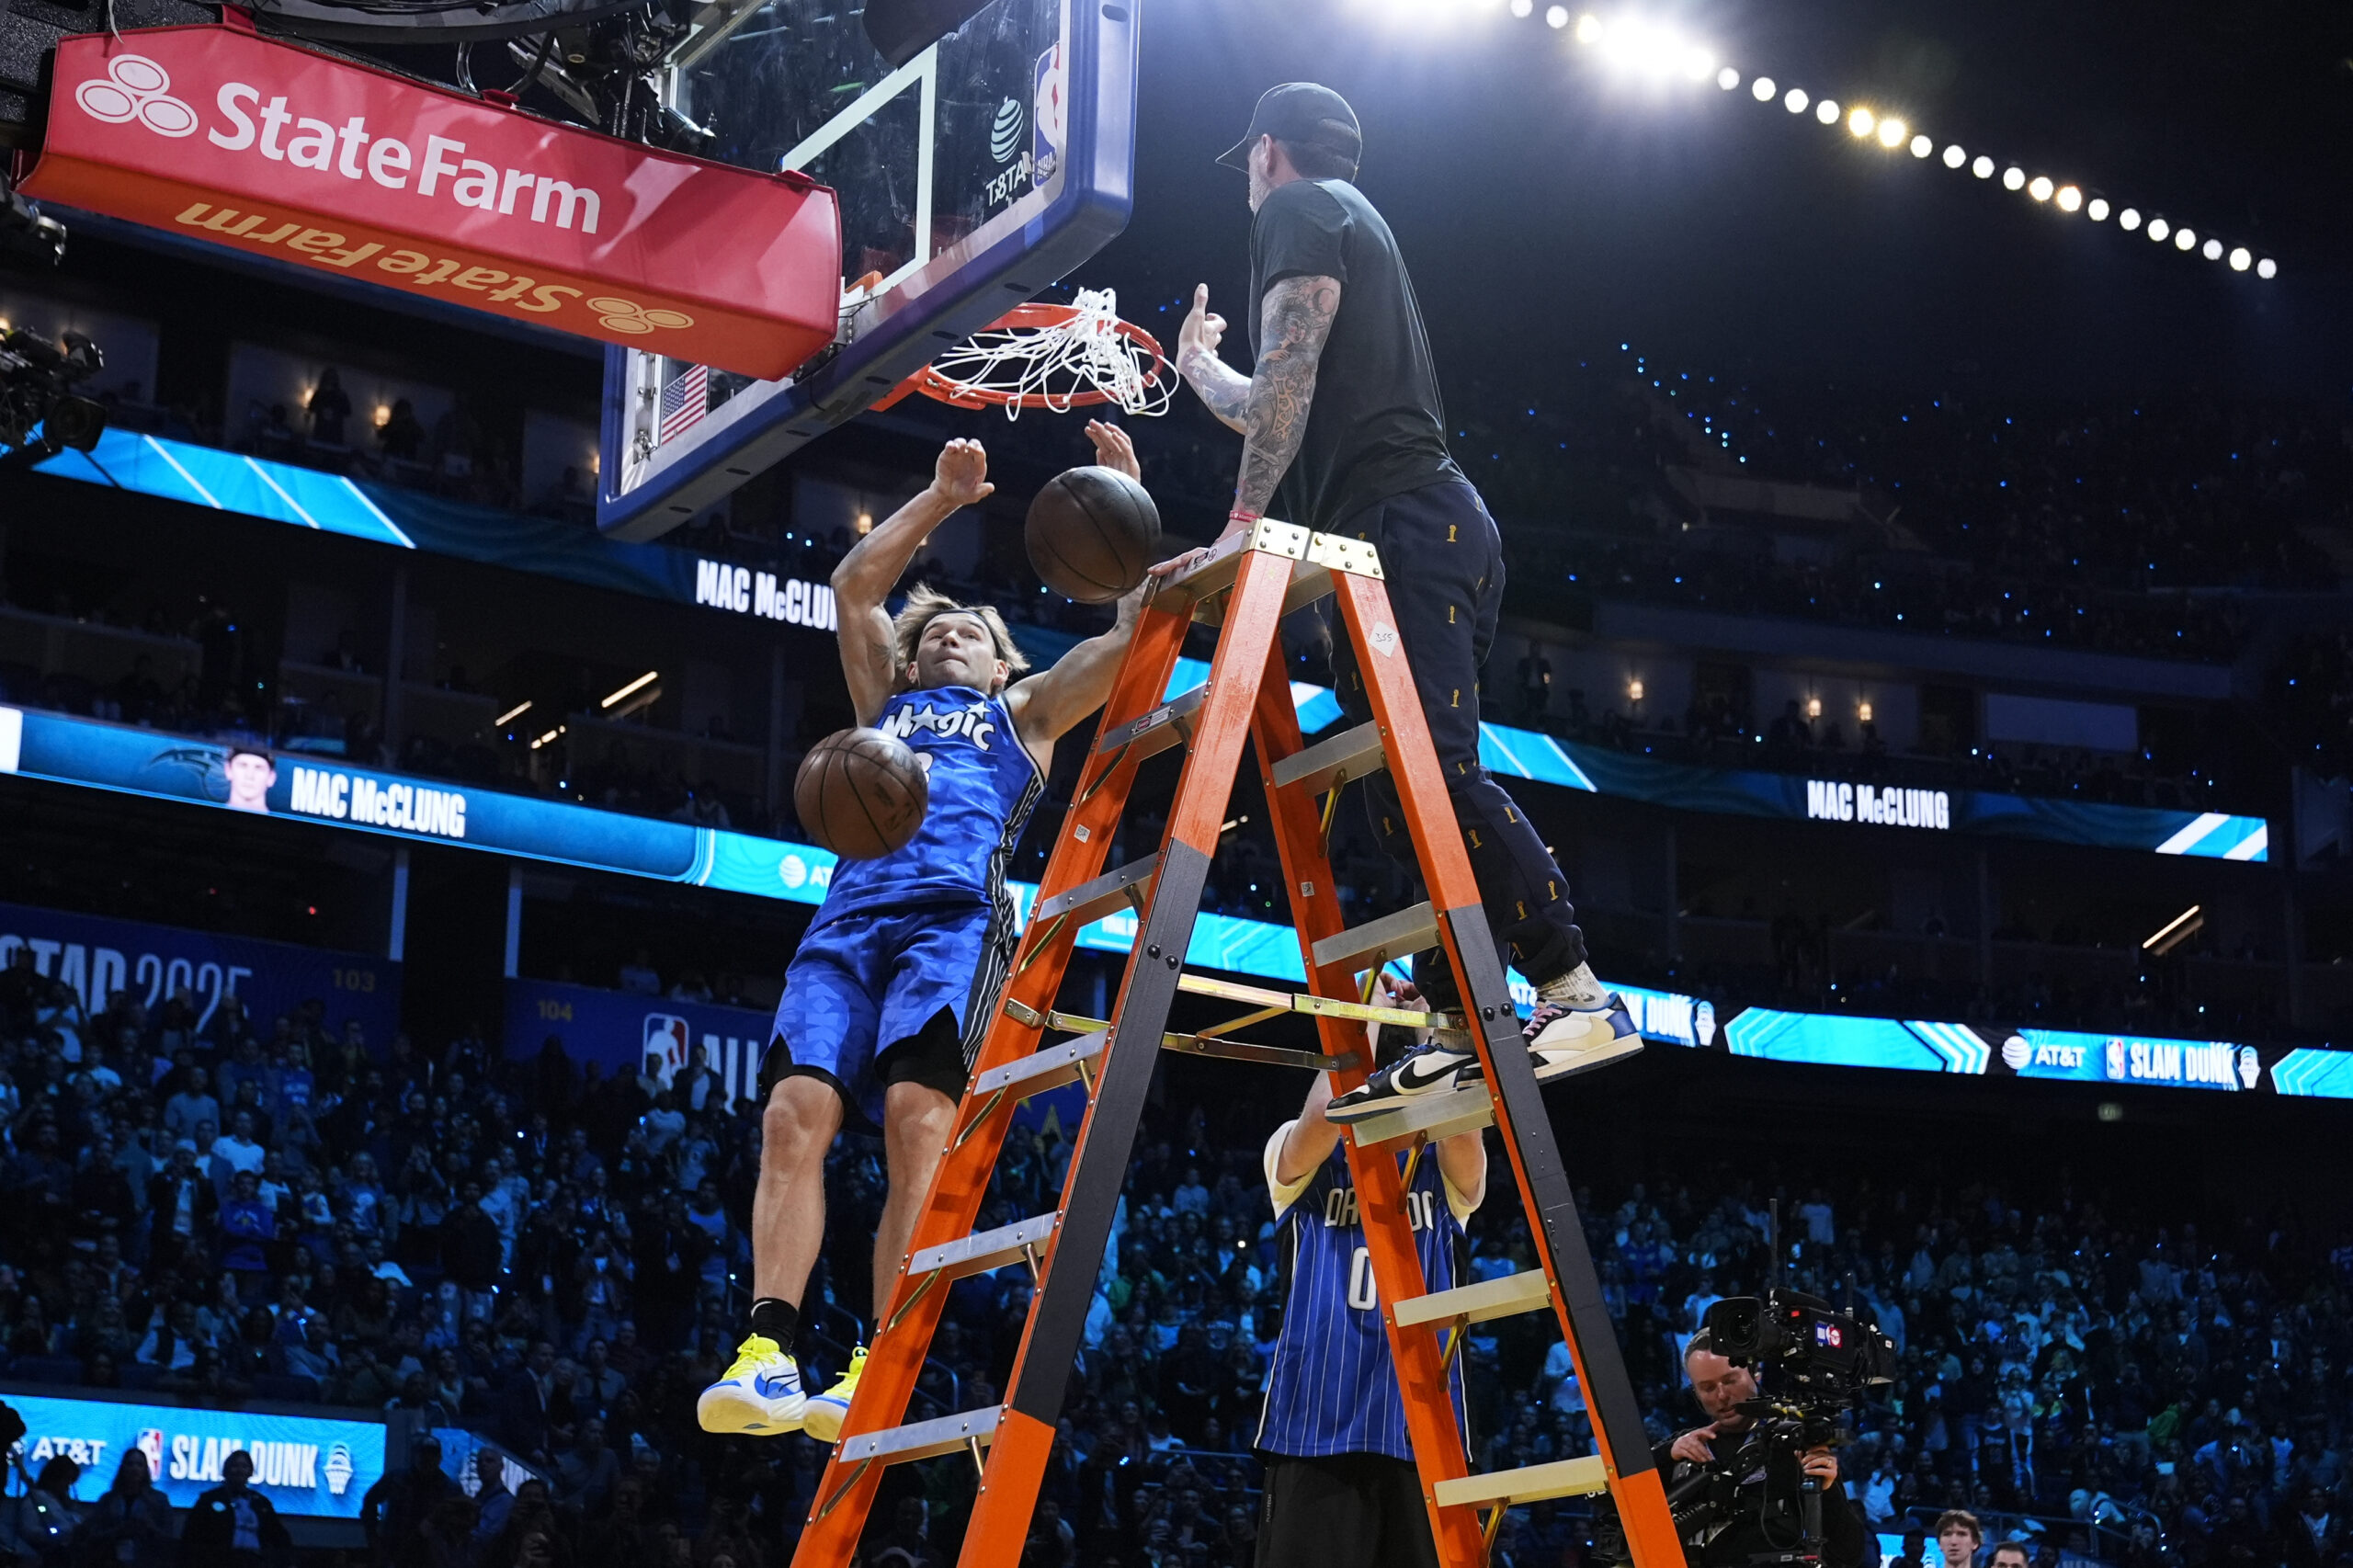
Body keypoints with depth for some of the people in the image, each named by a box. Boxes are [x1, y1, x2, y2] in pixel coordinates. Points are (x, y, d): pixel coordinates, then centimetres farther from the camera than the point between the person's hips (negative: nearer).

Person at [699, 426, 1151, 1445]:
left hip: (956, 912, -3)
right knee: (796, 1113, -19)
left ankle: (883, 1375, -30)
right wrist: (941, 499, 32)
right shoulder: (886, 705, 38)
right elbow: (855, 585, 31)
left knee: (918, 1114, -25)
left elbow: (1133, 633, 22)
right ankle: (769, 1352, -25)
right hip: (850, 917, 3)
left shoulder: (1023, 712, 31)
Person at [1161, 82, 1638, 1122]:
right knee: (1406, 793, 4)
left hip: (1398, 521, -10)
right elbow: (1291, 412, 42)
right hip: (1432, 529, 10)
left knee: (1432, 770, -21)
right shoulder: (1358, 226, 32)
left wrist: (1245, 517, -19)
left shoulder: (1300, 208, 3)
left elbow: (1292, 366, -14)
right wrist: (1199, 369, 60)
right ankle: (1456, 1030, -1)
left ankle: (1578, 996, -28)